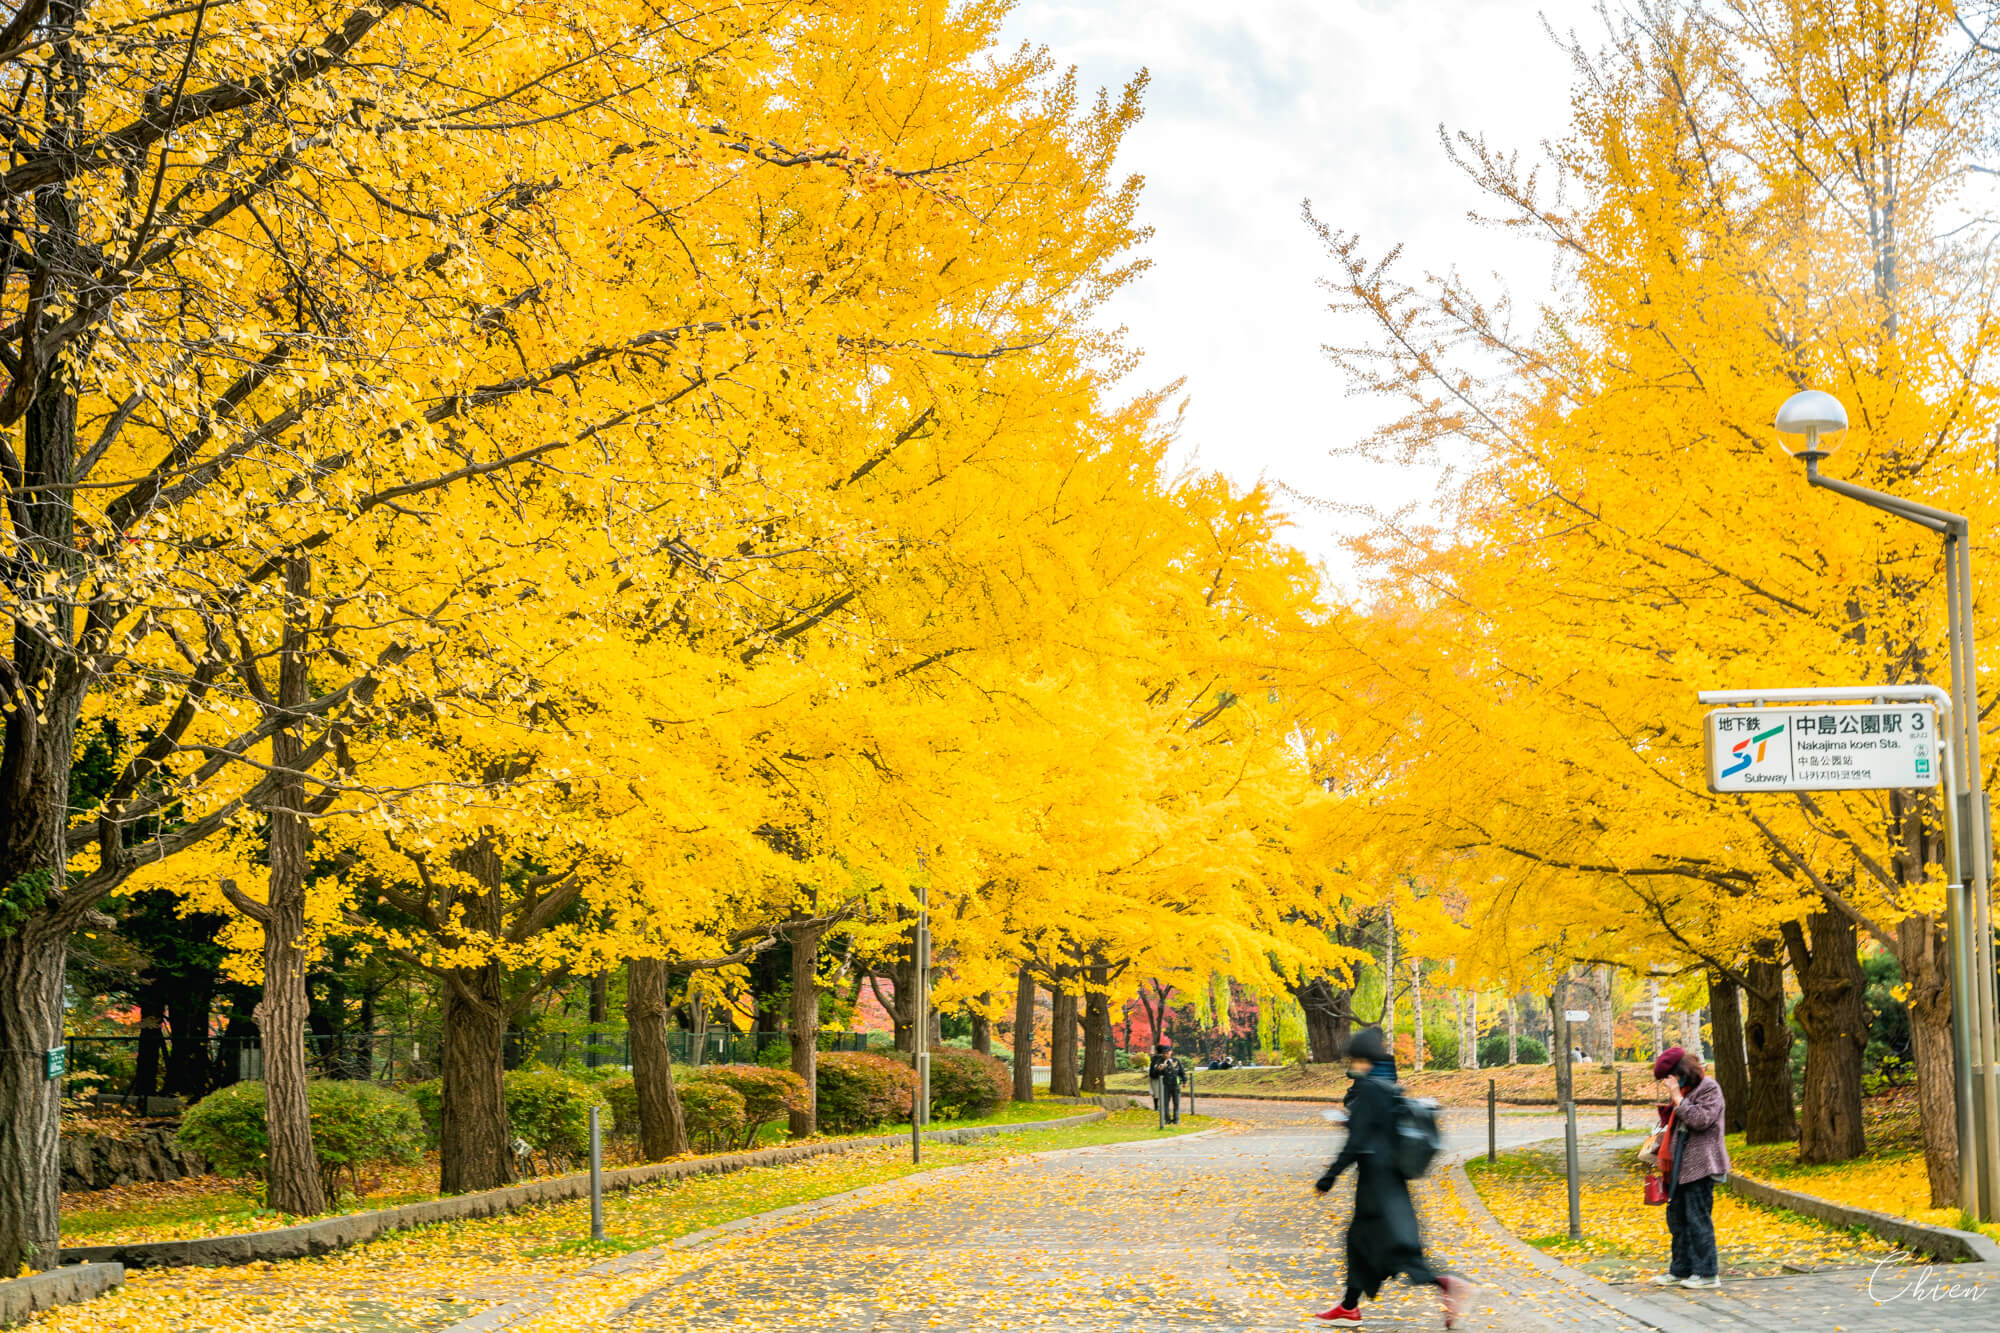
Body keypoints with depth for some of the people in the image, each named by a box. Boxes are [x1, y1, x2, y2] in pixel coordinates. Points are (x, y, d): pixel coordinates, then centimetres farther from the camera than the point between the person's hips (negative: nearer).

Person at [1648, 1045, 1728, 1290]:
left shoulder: (1709, 1088, -9)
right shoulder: (1684, 1090, 17)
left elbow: (1701, 1120, -22)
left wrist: (1678, 1098, -19)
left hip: (1700, 1167, -9)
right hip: (1681, 1166, 9)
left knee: (1698, 1218, -7)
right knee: (1677, 1217, 12)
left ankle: (1707, 1273, -1)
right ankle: (1680, 1269, 19)